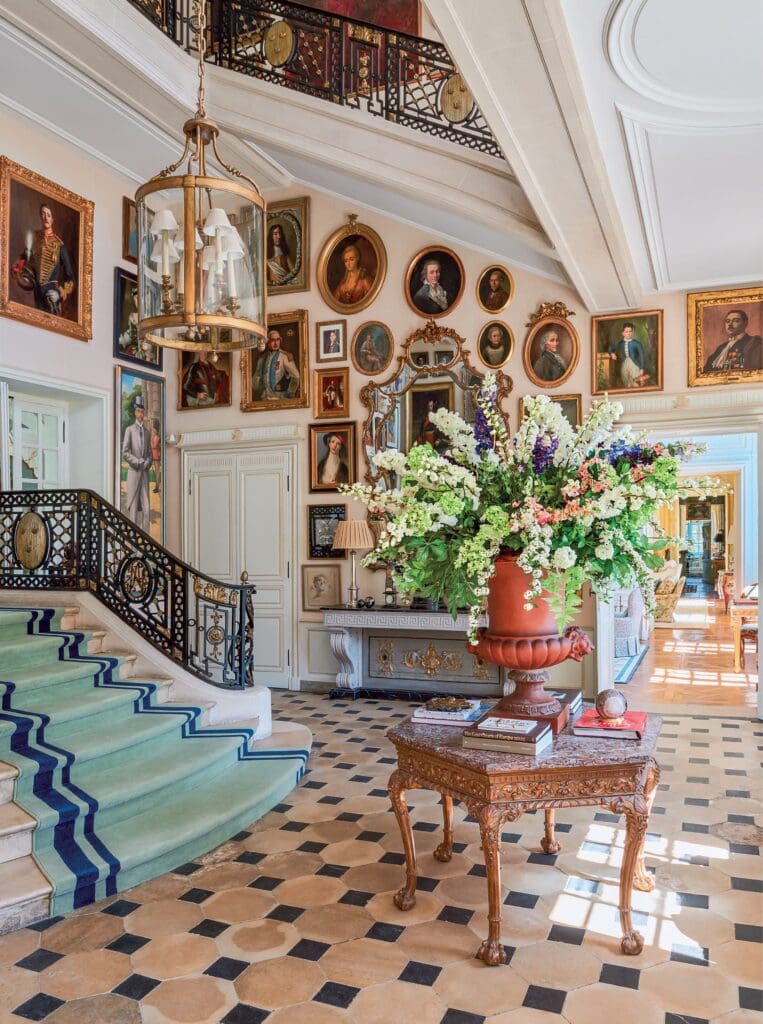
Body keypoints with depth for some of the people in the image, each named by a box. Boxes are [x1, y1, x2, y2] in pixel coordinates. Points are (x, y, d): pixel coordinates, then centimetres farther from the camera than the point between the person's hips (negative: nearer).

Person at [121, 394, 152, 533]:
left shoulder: (147, 432, 16)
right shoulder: (129, 430, 1)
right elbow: (125, 453, -7)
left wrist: (146, 464, -3)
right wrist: (138, 462, -11)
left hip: (145, 473, 5)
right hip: (133, 472, -4)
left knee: (146, 508, 0)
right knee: (133, 508, -4)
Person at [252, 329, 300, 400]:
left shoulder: (285, 356, -7)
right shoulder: (262, 358, 10)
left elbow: (295, 376, -11)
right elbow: (256, 377, 20)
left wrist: (290, 393, -5)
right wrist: (256, 394, 13)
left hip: (280, 397, -4)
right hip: (265, 398, 5)